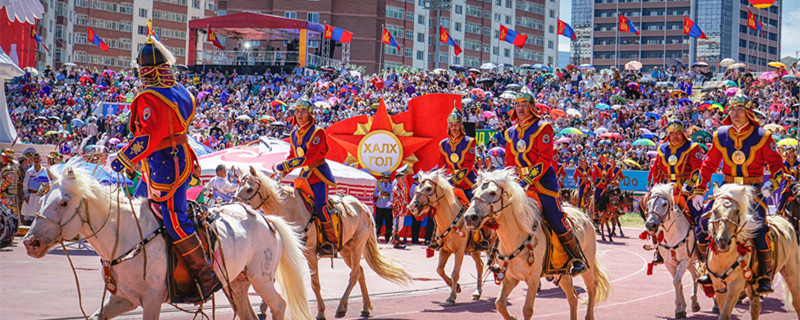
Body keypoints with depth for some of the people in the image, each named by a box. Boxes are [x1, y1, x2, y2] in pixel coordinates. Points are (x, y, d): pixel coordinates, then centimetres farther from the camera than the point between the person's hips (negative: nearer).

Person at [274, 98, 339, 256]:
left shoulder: (317, 132, -13)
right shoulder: (294, 134, 10)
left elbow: (309, 157, -23)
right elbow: (292, 156, 19)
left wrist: (285, 165, -25)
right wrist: (280, 173, 5)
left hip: (319, 174, -7)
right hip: (305, 175, 7)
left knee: (320, 206, -23)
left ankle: (331, 243, -13)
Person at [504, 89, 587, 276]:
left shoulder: (542, 128, -5)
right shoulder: (511, 133, 14)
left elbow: (545, 159, -13)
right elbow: (510, 162, 17)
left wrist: (529, 179, -21)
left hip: (543, 181, -6)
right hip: (521, 183, 6)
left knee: (555, 219, -9)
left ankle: (578, 259, 1)